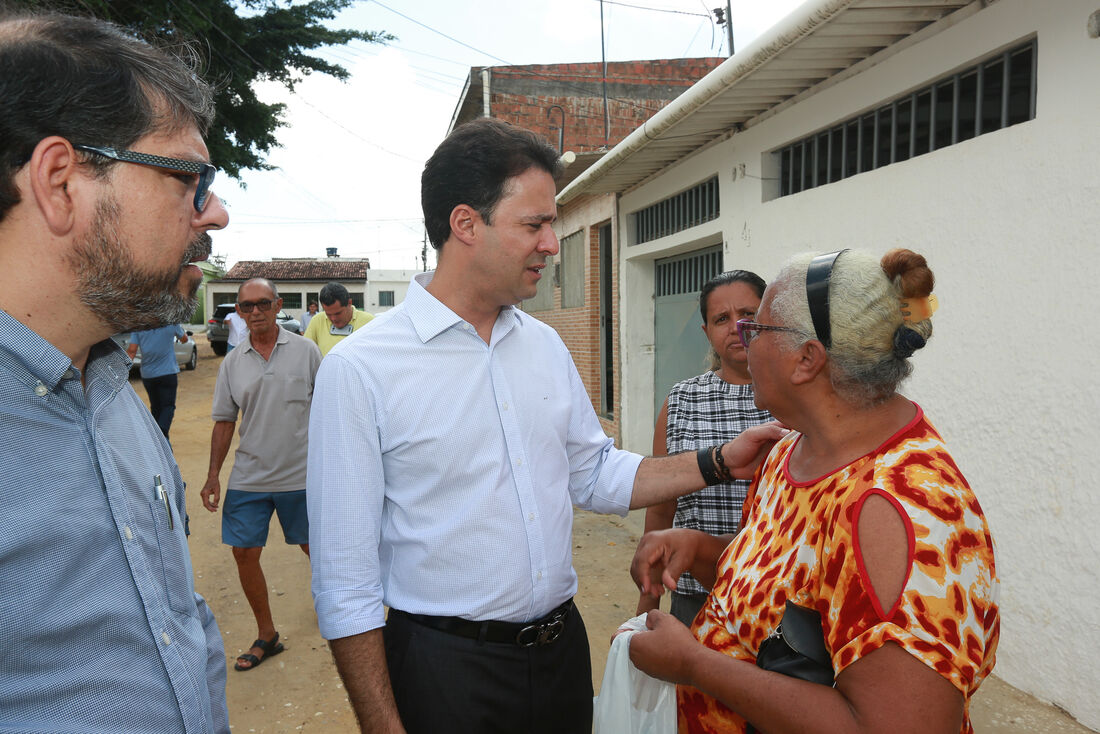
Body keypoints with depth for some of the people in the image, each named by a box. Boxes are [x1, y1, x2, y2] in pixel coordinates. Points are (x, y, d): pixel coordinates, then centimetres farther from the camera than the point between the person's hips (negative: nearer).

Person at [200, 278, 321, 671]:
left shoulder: (305, 351, -4)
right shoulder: (232, 363, 3)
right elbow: (224, 421, 7)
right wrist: (213, 474, 2)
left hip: (301, 474, -3)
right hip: (248, 477, 3)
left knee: (312, 545, 10)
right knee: (244, 553, 5)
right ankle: (266, 635, 23)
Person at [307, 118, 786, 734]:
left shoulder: (546, 346, 3)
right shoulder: (359, 370, -15)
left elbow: (595, 475, 11)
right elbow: (346, 583, -13)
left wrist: (719, 464, 2)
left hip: (562, 651, 6)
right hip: (446, 669, -5)